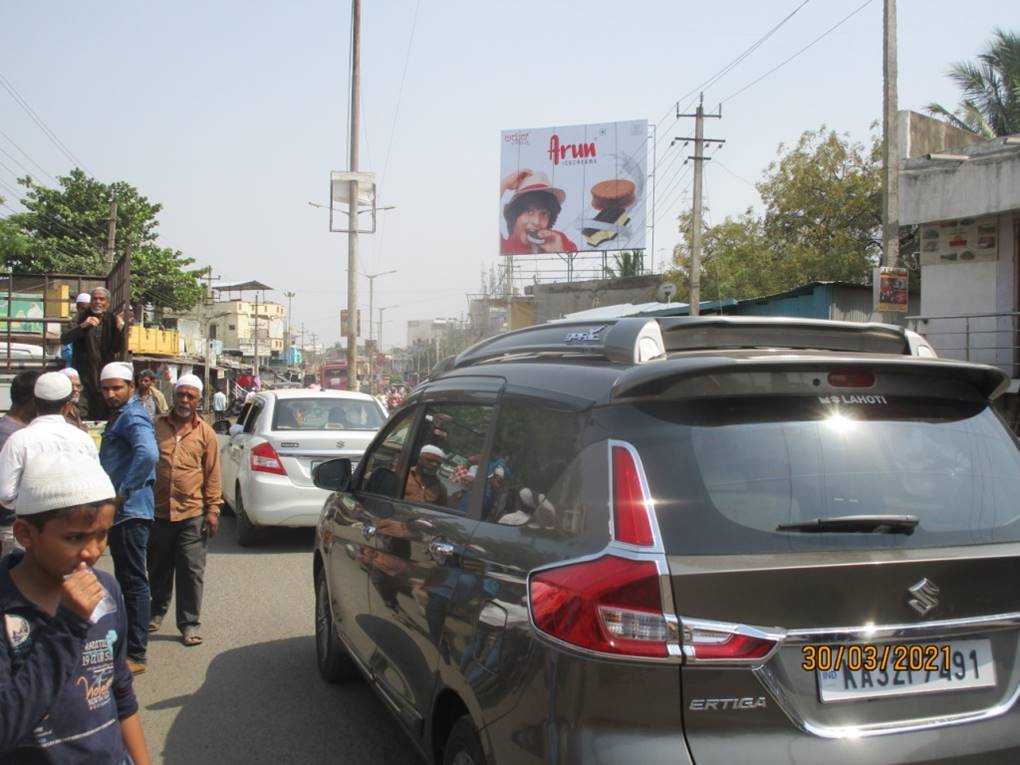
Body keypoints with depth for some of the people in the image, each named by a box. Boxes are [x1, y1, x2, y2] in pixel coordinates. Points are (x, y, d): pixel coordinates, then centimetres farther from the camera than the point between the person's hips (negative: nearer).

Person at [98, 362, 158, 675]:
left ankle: (135, 654, -1)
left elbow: (148, 453, -34)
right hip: (119, 512, 11)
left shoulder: (132, 417, -15)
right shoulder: (117, 416, 17)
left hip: (130, 511, -11)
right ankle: (127, 639, 32)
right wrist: (119, 494, 15)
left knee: (134, 581, -6)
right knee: (125, 578, 19)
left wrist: (125, 492, -27)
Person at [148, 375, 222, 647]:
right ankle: (158, 610, 38)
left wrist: (213, 509, -2)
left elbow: (212, 474, 2)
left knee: (191, 571, 0)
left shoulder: (205, 432, 2)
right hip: (158, 512, 2)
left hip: (192, 513, -2)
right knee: (158, 569, 16)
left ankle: (189, 623, 10)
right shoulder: (156, 426, 4)